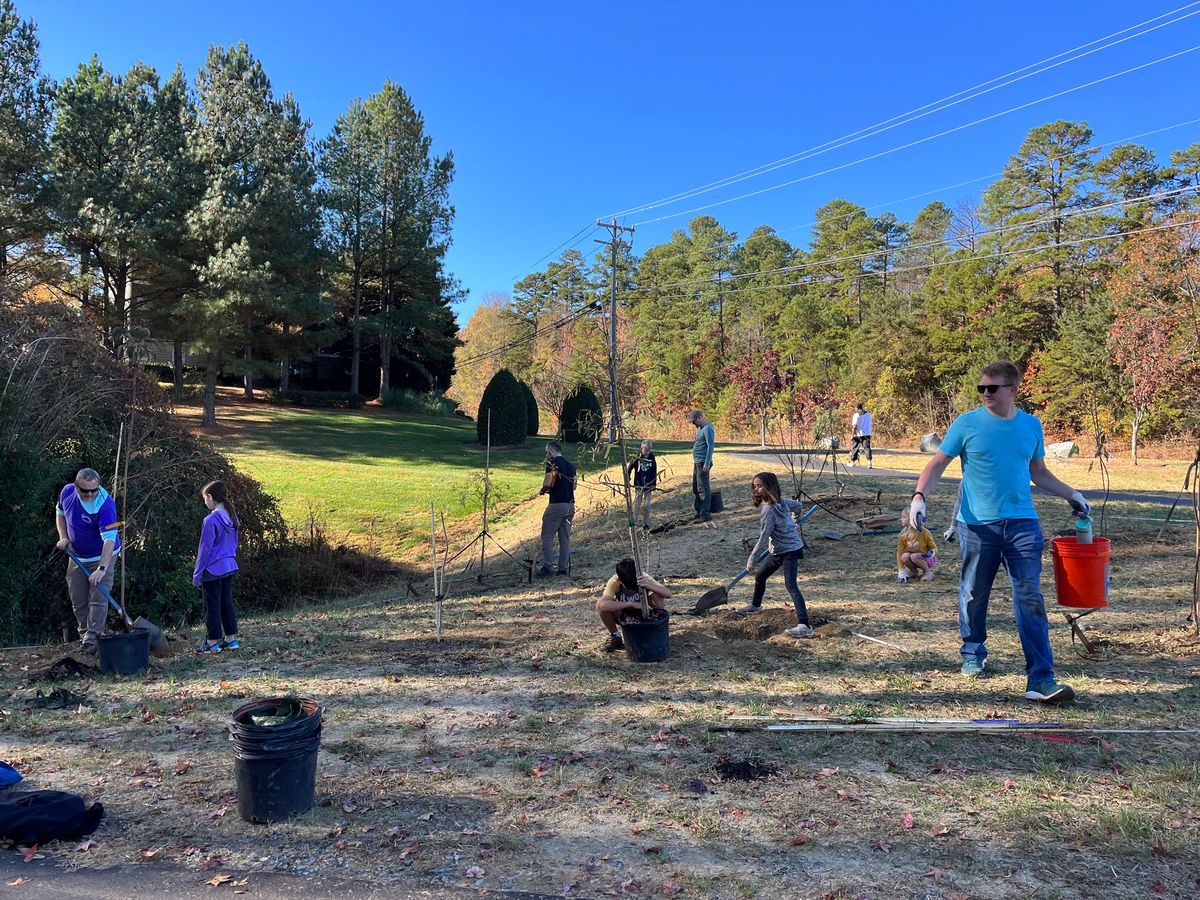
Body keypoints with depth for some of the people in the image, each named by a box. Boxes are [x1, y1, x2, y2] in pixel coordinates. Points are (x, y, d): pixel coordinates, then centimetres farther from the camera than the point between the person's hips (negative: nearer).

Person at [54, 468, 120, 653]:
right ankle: (84, 634, 24)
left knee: (98, 598, -9)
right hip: (76, 556, 6)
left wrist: (102, 568, -43)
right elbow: (60, 514, 12)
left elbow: (109, 539, -35)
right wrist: (63, 537, -3)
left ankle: (92, 638, -7)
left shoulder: (105, 505, -30)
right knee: (78, 600, 11)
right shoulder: (67, 491, -11)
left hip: (101, 557, -6)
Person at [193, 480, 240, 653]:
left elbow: (205, 549, -15)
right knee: (227, 602, 15)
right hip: (229, 567, 7)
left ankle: (213, 642, 12)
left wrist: (197, 574, -8)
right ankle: (231, 638, 20)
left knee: (212, 605, 4)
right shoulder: (232, 517, 4)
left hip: (213, 570, -7)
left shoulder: (211, 520, -19)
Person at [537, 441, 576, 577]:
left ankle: (547, 567, -4)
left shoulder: (552, 463, -9)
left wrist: (543, 490, 2)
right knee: (565, 538, 10)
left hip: (557, 504, -7)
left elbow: (547, 483, -18)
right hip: (570, 505, 7)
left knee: (547, 536, 0)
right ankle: (563, 568, 11)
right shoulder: (570, 464, 14)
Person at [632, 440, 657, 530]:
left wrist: (654, 484, 3)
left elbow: (654, 472, 6)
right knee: (637, 505, 0)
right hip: (638, 486, -2)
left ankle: (646, 523, 13)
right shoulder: (637, 458, -7)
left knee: (647, 505, 5)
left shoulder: (652, 459, 0)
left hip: (648, 486, 2)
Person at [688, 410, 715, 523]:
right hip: (697, 463, 10)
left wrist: (707, 463, -24)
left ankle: (706, 514, -6)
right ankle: (699, 512, 23)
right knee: (696, 488, 14)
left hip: (703, 463, -10)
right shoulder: (700, 428, 16)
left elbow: (710, 446, -20)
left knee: (703, 488, -8)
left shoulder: (707, 428, -14)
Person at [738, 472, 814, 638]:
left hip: (790, 551, -10)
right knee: (760, 576, 24)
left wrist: (752, 559, -21)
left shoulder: (768, 510, -25)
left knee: (790, 585, -23)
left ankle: (804, 626, -32)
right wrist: (790, 521, 35)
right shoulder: (781, 501, 1)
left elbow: (763, 538, -27)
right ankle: (755, 605, 49)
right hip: (778, 551, 11)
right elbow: (797, 505, 19)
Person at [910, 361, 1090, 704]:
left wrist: (1070, 494, 12)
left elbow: (1038, 472, 21)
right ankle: (973, 654, 36)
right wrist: (919, 496, -16)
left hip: (1022, 524, 2)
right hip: (977, 524, -1)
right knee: (974, 595, 12)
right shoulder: (967, 424, -3)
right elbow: (938, 464, -1)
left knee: (1031, 599, -6)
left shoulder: (1031, 426, 7)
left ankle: (1041, 679, -6)